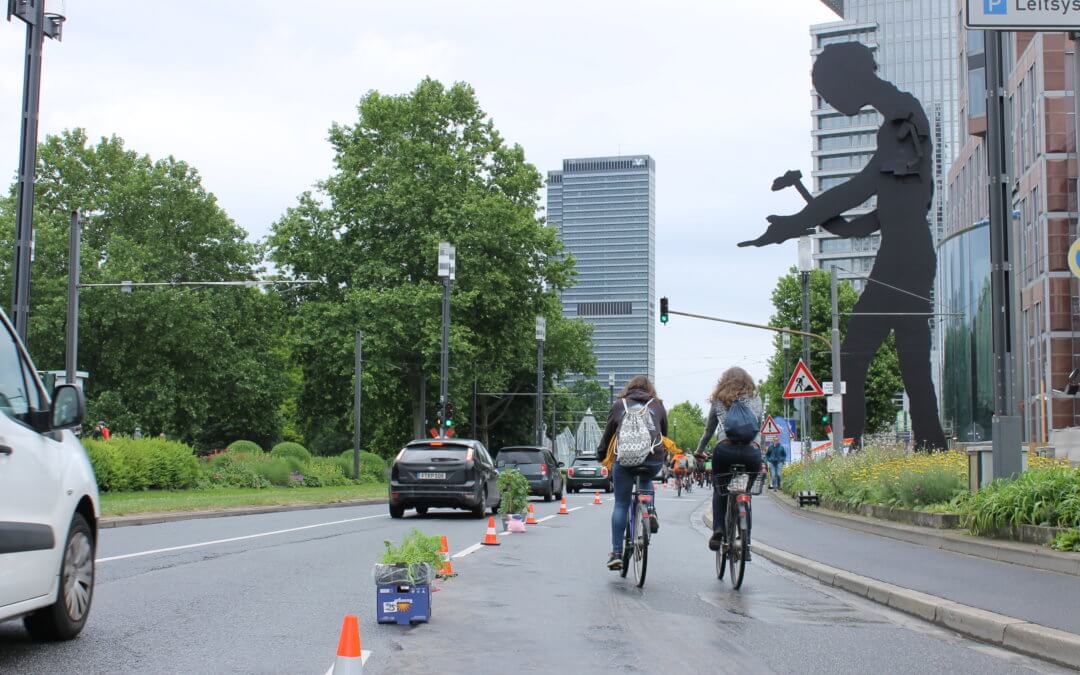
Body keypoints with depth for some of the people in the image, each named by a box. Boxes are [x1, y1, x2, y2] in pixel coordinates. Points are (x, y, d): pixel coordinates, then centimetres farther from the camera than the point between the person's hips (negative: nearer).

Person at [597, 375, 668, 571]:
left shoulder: (619, 404, 19)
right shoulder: (657, 405, 20)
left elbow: (608, 433, 22)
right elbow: (664, 433, 27)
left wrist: (601, 456, 35)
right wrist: (665, 458, 40)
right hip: (653, 459, 1)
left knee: (621, 505, 9)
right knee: (646, 481, 35)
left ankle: (616, 553, 5)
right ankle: (650, 511, 9)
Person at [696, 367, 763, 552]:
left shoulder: (718, 401, 17)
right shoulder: (755, 400, 19)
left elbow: (708, 431, 23)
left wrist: (698, 452, 35)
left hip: (725, 450, -1)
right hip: (751, 451, 1)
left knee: (720, 490, 21)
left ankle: (718, 530, 1)